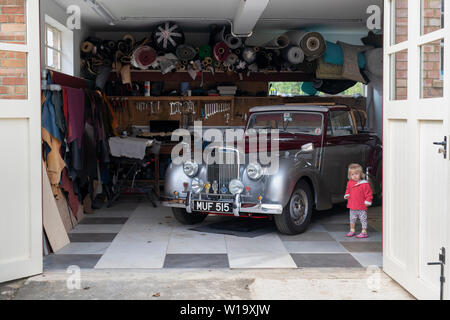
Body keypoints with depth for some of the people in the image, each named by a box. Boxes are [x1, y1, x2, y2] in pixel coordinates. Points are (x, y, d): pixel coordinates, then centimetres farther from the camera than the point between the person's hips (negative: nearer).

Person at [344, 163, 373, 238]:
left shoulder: (364, 184, -13)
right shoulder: (350, 183, 4)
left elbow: (368, 193, -8)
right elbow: (348, 190, 22)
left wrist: (368, 201, -14)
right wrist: (347, 195, 5)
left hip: (362, 207, -5)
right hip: (352, 205, 6)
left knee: (363, 219, 1)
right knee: (352, 219, 15)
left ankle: (364, 232, 9)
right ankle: (352, 230, 28)